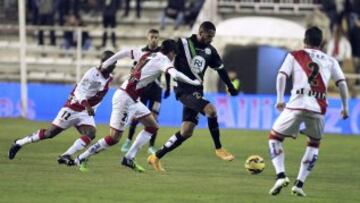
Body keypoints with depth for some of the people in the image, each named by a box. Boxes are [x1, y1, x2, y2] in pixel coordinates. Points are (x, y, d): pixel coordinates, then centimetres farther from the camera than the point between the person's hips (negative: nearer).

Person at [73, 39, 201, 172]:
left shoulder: (148, 55, 11)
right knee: (114, 138, -6)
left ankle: (129, 158, 13)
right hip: (124, 98, -10)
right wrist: (193, 82, -14)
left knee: (152, 127, 12)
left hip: (132, 100, 10)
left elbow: (125, 52, 16)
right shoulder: (163, 60, -12)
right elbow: (176, 75, -28)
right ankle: (82, 159, 4)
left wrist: (105, 64, 21)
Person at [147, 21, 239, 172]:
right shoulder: (182, 44, -7)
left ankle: (156, 157, 12)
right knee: (210, 109, -27)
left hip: (196, 92, 7)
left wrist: (230, 86, 20)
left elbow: (220, 69, 22)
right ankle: (218, 148, -14)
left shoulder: (210, 51, 10)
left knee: (186, 132, 2)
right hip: (184, 90, -7)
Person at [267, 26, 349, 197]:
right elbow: (342, 83, 12)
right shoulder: (330, 61, 19)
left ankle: (280, 175, -5)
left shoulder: (294, 56, 14)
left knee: (274, 138, 17)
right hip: (318, 108, 2)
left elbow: (282, 75, 0)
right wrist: (345, 107, 20)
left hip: (296, 105, -2)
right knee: (314, 144, 26)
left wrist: (280, 99, -2)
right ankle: (299, 183, 12)